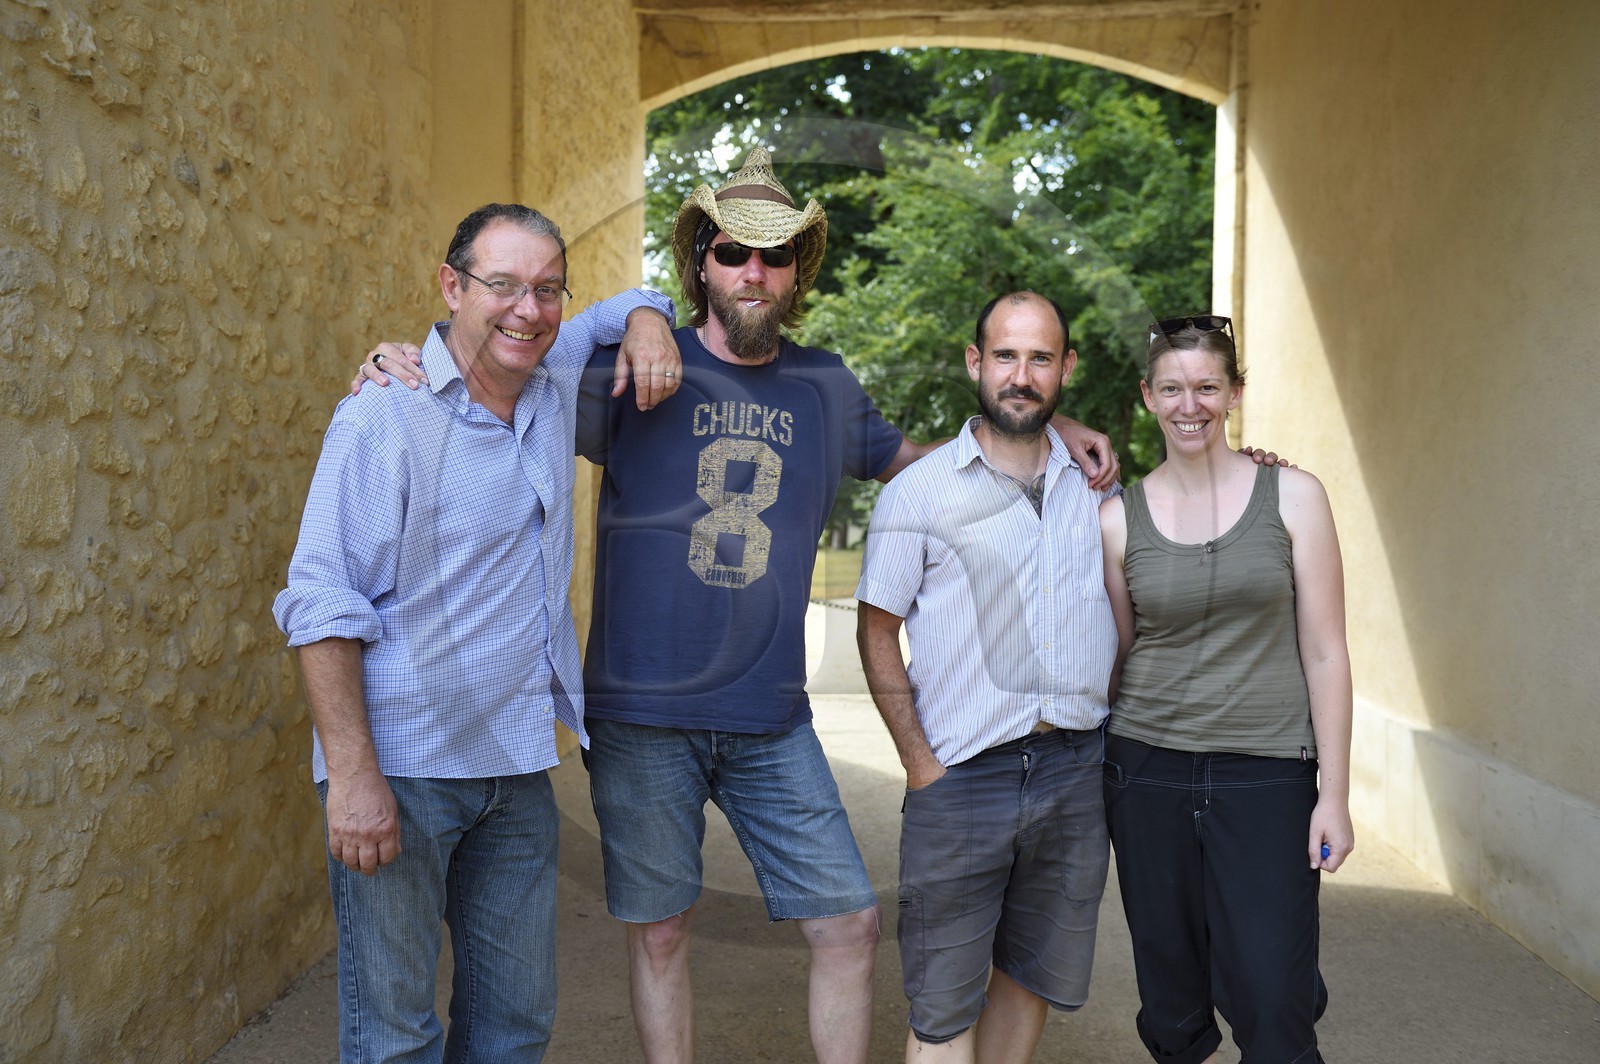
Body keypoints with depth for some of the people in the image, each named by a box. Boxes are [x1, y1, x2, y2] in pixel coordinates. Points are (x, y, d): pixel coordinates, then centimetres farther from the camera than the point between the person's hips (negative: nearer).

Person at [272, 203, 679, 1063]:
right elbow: (322, 606, -14)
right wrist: (353, 775, -20)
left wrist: (647, 321, 4)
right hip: (401, 765, -6)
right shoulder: (385, 416, -12)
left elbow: (617, 310, 29)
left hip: (518, 765, 7)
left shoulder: (556, 380, 8)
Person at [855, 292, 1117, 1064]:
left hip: (1076, 769, 4)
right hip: (961, 776, -4)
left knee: (1035, 975, 16)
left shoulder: (1094, 485, 9)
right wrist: (919, 763, -6)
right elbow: (876, 631, 0)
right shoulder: (918, 492, -2)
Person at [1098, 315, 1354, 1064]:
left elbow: (1324, 651, -1)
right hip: (1148, 771, 2)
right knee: (1171, 995, 10)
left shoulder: (1292, 497, 0)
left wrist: (1334, 793, -4)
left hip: (1267, 776, -1)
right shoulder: (1118, 518, 3)